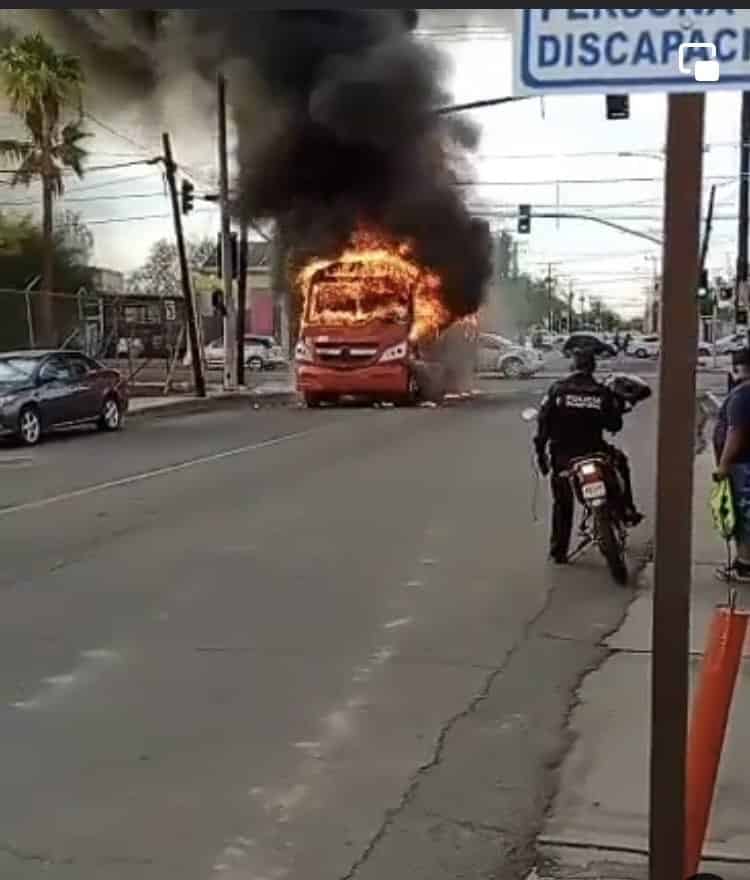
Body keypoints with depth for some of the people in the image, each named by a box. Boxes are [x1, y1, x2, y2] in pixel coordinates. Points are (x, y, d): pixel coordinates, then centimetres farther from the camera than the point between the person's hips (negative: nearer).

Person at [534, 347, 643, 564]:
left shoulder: (557, 390, -2)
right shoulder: (603, 393, -3)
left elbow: (544, 422, -6)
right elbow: (614, 425, 1)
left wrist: (540, 450, 1)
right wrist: (618, 407, 21)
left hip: (562, 455, 1)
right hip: (593, 451, -1)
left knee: (562, 504, 14)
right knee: (620, 462, 30)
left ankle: (558, 550, 14)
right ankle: (626, 511, 25)